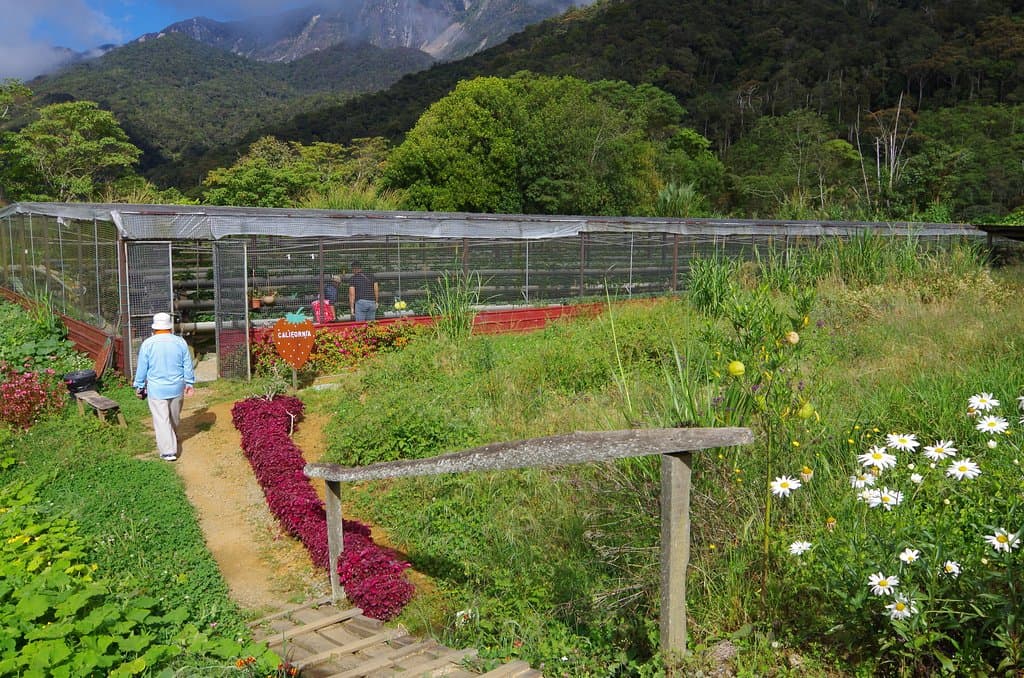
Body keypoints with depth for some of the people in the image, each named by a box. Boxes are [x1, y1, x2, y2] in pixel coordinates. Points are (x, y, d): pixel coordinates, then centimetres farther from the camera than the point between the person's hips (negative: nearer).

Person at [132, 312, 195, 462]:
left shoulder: (148, 344, -9)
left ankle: (168, 451, -3)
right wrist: (190, 383, 12)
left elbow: (141, 368, -3)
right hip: (177, 387, 3)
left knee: (162, 420, 1)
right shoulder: (180, 342, -3)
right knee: (174, 418, 20)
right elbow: (188, 365, 2)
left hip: (156, 389, -3)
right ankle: (172, 441, 40)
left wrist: (139, 386, 9)